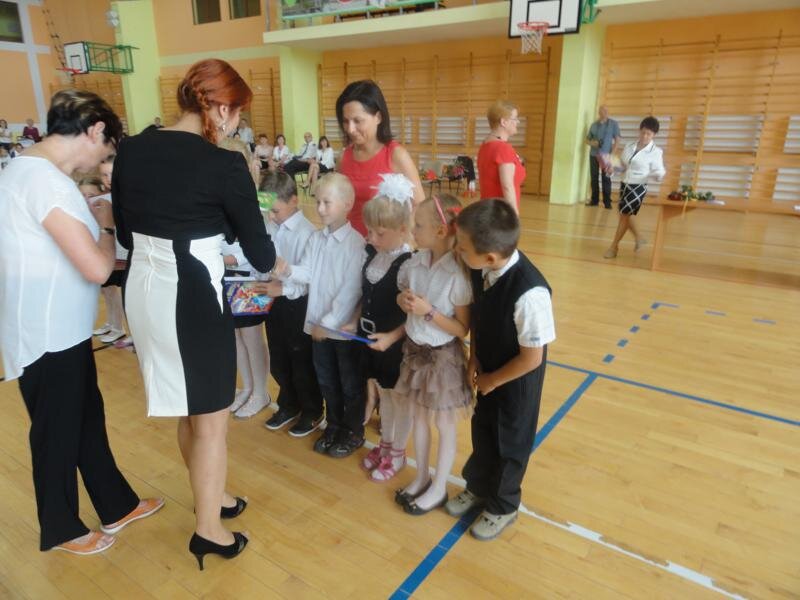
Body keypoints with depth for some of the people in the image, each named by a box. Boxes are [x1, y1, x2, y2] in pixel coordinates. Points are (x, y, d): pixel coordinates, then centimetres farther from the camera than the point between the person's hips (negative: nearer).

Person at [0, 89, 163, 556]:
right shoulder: (44, 179, -24)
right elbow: (97, 268, -28)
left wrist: (91, 220, 5)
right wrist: (107, 225, -12)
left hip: (62, 329, 10)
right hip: (47, 336, -10)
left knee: (88, 418, 20)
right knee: (57, 433, 10)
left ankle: (118, 506, 38)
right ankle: (61, 529, 34)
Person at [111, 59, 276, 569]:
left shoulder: (131, 149, 4)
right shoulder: (224, 164, -15)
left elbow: (126, 233, 12)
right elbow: (257, 248, -7)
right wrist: (274, 263, 16)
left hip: (143, 288, 7)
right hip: (192, 296, -7)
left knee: (188, 408, 23)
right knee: (212, 416, 11)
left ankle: (211, 496, 43)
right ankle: (209, 530, 27)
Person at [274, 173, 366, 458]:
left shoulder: (357, 243, -17)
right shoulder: (316, 239, 5)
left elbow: (351, 290, -19)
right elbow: (308, 273, 0)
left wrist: (329, 322, -18)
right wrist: (288, 271, -21)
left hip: (345, 327, -6)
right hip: (318, 323, 7)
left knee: (351, 383, 11)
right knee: (326, 380, 20)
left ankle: (353, 432, 28)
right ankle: (333, 425, 38)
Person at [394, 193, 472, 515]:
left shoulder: (458, 274, -23)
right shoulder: (416, 262, -6)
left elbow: (462, 329, -18)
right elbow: (403, 294, 11)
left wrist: (428, 311, -27)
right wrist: (404, 300, -12)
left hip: (443, 355, -6)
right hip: (415, 349, 6)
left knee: (444, 424, 13)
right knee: (420, 416, 21)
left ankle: (438, 489, 33)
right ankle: (421, 478, 41)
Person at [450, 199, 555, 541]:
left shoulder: (529, 293, -38)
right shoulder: (480, 269, -19)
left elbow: (531, 358, -26)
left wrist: (492, 381, -13)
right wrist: (474, 358, -5)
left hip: (517, 378, -6)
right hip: (488, 371, 6)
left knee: (510, 441, 16)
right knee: (482, 429, 25)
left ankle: (502, 506, 43)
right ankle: (478, 486, 52)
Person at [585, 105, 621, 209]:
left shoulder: (613, 124, 2)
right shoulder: (594, 124, 10)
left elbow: (617, 139, -1)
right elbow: (587, 139, 15)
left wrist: (612, 154, -12)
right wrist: (591, 143, -8)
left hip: (606, 155, -3)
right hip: (594, 155, 3)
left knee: (606, 179, -5)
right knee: (594, 178, 4)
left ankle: (607, 202, -2)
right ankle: (594, 200, 12)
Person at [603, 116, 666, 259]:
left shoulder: (656, 152, -9)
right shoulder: (629, 147, 7)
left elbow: (659, 174, -10)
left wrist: (659, 174, -32)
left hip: (638, 187, -6)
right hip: (624, 184, 6)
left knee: (624, 215, -1)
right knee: (626, 215, 14)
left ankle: (614, 246, 12)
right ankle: (638, 238, 37)